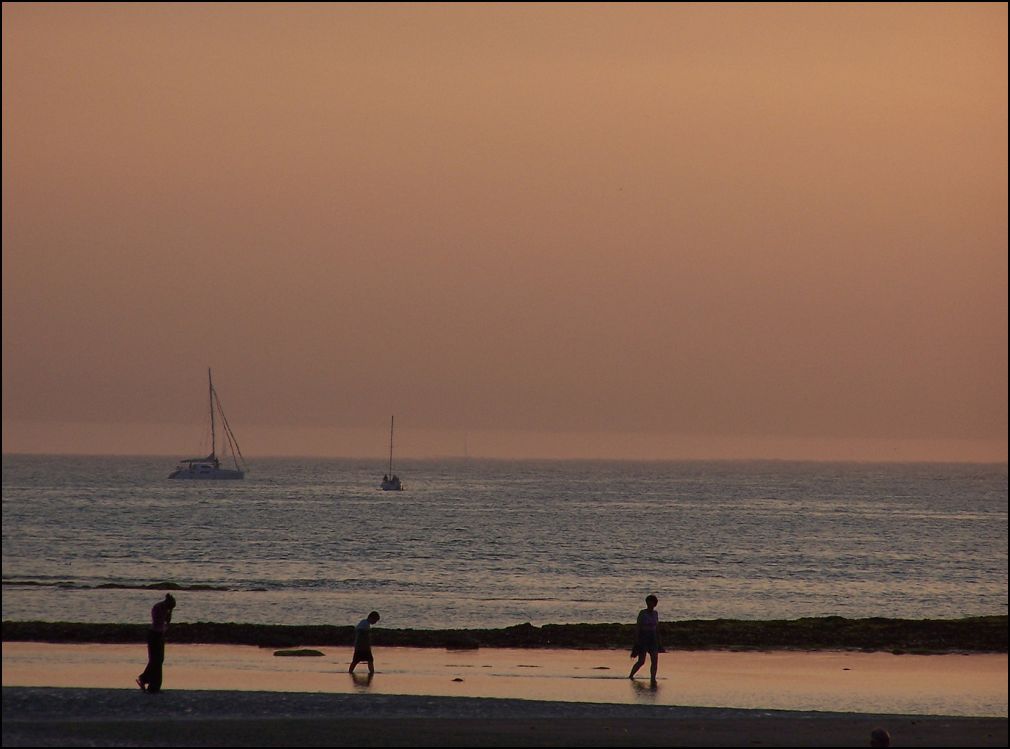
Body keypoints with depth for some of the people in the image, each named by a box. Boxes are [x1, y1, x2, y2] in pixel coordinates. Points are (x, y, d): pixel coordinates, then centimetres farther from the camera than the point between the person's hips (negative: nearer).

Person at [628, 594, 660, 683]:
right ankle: (631, 676, 17)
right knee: (641, 661, -3)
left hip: (652, 639, 5)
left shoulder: (655, 613, 8)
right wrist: (636, 641, -17)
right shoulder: (642, 613, -8)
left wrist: (658, 641, 13)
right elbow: (637, 627, -11)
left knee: (655, 660, -10)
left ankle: (653, 679, -7)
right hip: (643, 639, -5)